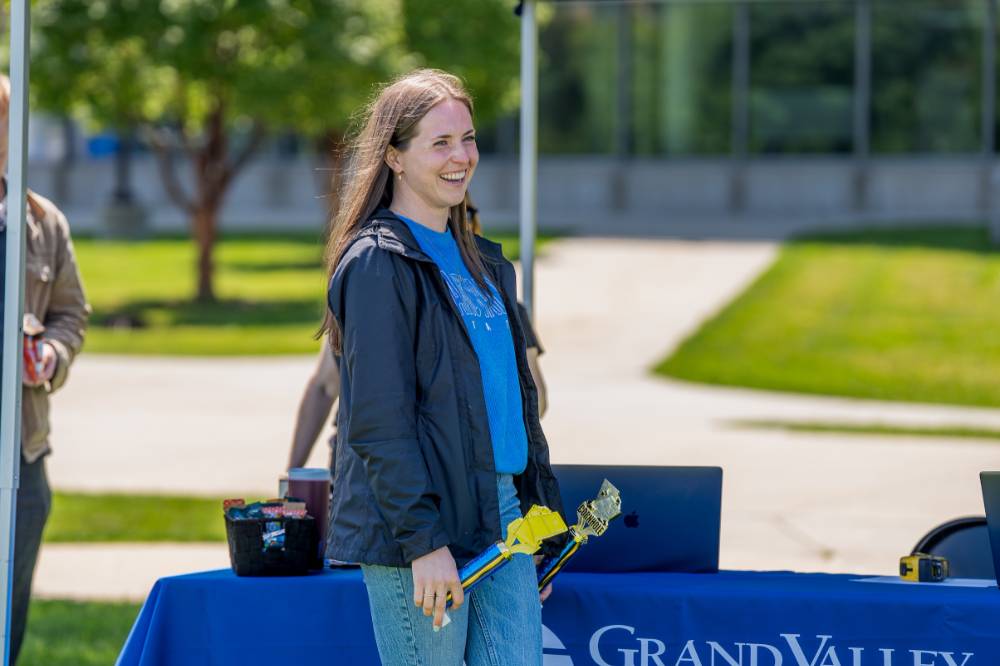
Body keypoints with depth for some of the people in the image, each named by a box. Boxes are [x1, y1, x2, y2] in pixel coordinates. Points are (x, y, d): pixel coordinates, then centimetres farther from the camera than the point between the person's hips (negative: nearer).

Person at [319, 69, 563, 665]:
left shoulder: (478, 259, 17)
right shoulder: (377, 263, -9)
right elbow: (378, 420, -15)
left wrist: (543, 502, 17)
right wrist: (423, 542, -19)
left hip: (501, 511, 8)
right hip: (418, 525, -8)